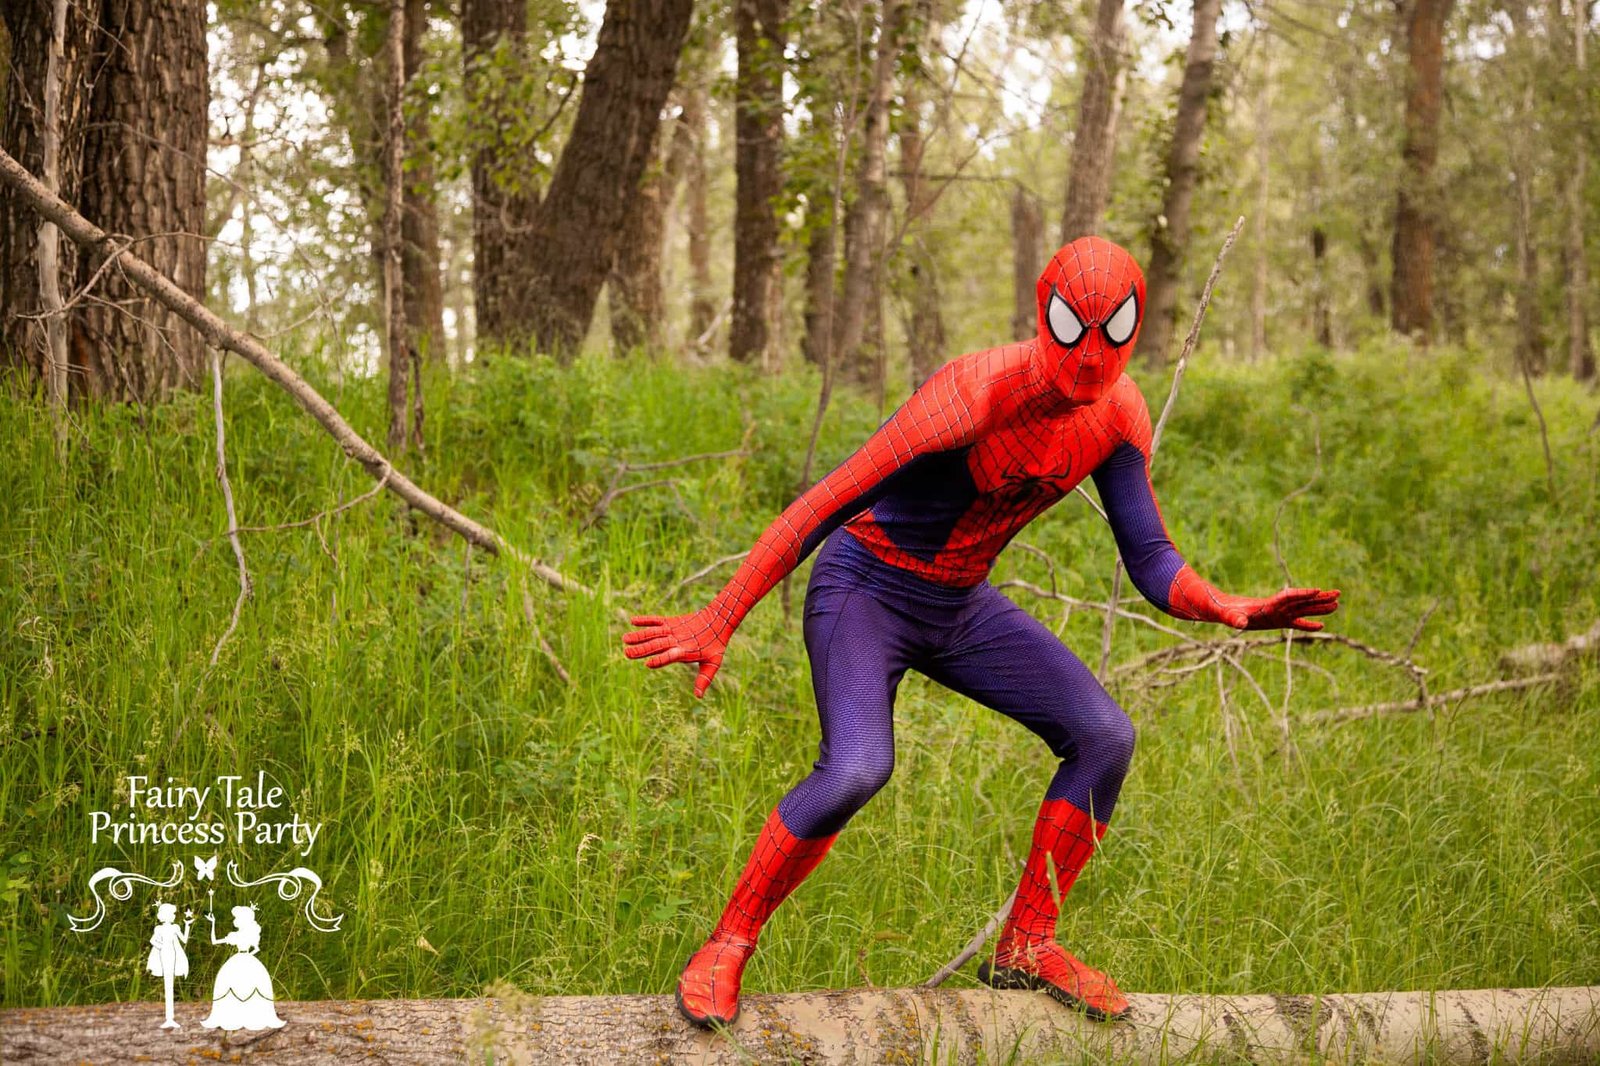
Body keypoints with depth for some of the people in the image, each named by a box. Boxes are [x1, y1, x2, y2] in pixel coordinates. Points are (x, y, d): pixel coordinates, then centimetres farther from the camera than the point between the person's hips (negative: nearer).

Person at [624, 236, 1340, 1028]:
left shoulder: (1119, 413, -10)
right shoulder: (972, 396, -31)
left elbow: (1152, 565, -5)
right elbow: (823, 506, -28)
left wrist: (1228, 609, -28)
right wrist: (718, 623, -28)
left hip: (959, 608, 7)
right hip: (864, 593, -7)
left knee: (1104, 737, -5)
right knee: (855, 770, -30)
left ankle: (1026, 946, 8)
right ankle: (726, 947, -10)